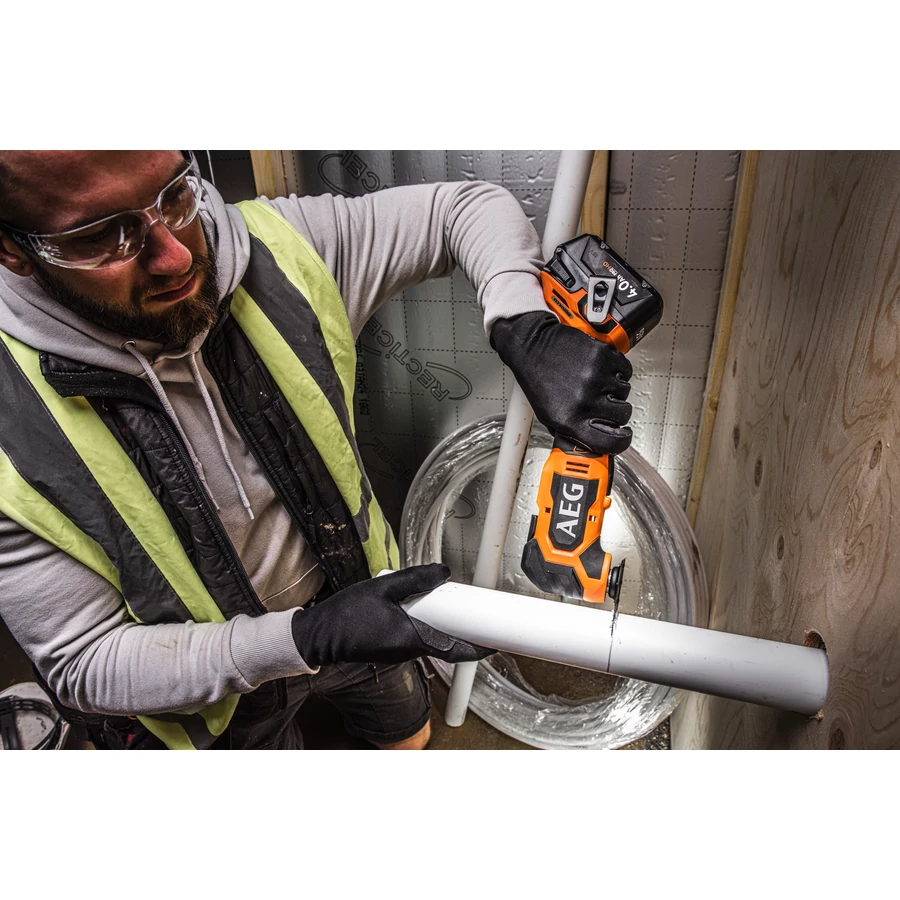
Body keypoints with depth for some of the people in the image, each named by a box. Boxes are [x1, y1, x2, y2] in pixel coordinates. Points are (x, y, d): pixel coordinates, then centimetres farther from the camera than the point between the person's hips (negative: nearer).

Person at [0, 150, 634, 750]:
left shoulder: (274, 249, -23)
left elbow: (469, 206, -13)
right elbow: (87, 663, -21)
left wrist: (528, 333, -33)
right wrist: (304, 639, -35)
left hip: (355, 596, 3)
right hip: (213, 690, -2)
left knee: (409, 736, 32)